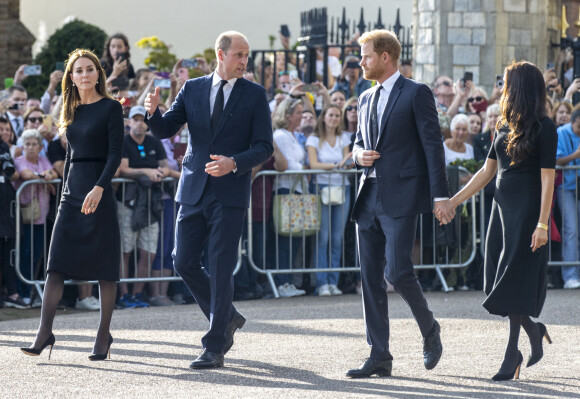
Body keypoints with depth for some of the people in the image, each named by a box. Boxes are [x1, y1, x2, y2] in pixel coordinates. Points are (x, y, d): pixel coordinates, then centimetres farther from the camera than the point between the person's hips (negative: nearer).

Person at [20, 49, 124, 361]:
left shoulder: (110, 108, -3)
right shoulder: (72, 111, 15)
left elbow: (115, 154, -11)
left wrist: (99, 188, -23)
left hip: (99, 192, -5)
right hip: (73, 191, 6)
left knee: (103, 265, 0)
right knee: (57, 264, -4)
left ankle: (103, 335, 6)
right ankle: (45, 332, -8)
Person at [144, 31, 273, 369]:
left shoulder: (255, 95, 1)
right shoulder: (192, 89, 8)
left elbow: (264, 147, -3)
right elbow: (165, 130, 4)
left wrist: (234, 163, -20)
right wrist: (154, 112, -18)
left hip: (230, 192, -4)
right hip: (194, 190, 4)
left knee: (221, 268, -5)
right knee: (184, 262, 3)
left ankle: (215, 348, -1)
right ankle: (228, 318, 24)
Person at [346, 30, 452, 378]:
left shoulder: (417, 94, -4)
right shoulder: (367, 99, 17)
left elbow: (433, 145, -8)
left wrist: (441, 196, -14)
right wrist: (359, 154, 1)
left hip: (401, 196, -7)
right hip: (370, 196, 7)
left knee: (397, 271, -14)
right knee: (371, 278, 4)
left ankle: (429, 328, 11)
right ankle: (380, 357, 7)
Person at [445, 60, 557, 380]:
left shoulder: (544, 128, -10)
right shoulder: (504, 126, 11)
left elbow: (547, 178, -13)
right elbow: (487, 171, 16)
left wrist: (542, 224, -19)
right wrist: (453, 201, 12)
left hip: (527, 210, -7)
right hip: (502, 206, 7)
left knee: (515, 279, -7)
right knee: (499, 279, 6)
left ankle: (512, 353, -2)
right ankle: (535, 331, 25)